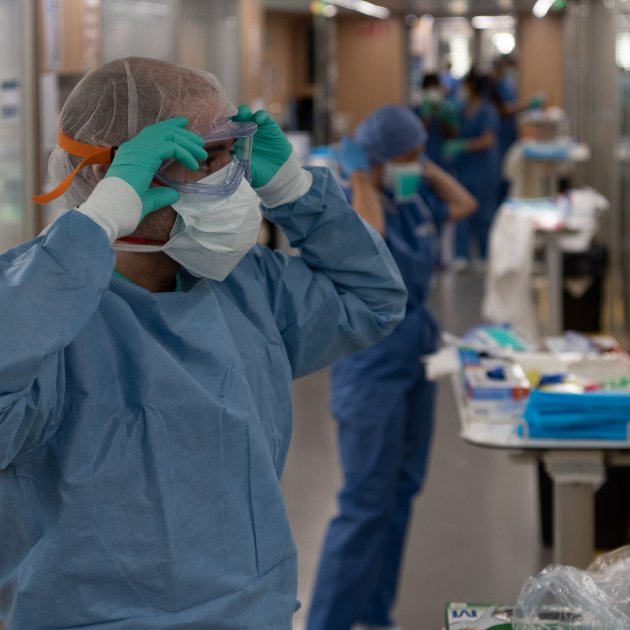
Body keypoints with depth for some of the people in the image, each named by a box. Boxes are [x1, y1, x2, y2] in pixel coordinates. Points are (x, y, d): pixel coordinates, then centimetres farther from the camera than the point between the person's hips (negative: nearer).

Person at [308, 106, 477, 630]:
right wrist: (361, 179, -25)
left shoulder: (413, 201, 6)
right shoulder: (352, 208, -17)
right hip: (373, 366, -9)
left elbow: (464, 204, 21)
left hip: (417, 360, 9)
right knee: (367, 503, -8)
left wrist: (425, 167, 8)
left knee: (401, 493, 14)